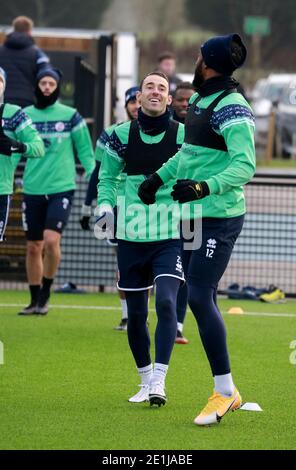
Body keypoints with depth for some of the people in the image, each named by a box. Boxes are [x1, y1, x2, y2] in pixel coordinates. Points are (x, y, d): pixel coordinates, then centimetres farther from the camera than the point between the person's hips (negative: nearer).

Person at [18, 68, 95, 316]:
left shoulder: (71, 116, 0)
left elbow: (85, 150, 5)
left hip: (61, 187, -3)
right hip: (33, 190, 3)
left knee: (51, 240, -19)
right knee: (33, 247, 6)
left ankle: (46, 292, -2)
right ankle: (35, 300, 18)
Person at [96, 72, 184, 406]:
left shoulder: (183, 135, -3)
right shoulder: (122, 135, 1)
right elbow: (107, 176, 14)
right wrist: (105, 205, -3)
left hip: (171, 236, -2)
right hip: (131, 236, 2)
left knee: (166, 302, -19)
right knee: (136, 314, 7)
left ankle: (158, 382, -19)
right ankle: (145, 381, 23)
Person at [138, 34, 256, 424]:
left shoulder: (231, 109, -18)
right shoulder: (200, 100, 11)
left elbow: (245, 166, -27)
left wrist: (205, 187, -39)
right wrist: (159, 177, 35)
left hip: (219, 217, -10)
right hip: (198, 215, 10)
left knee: (199, 297, -12)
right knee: (203, 299, 13)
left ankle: (224, 391, -5)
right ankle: (228, 391, 22)